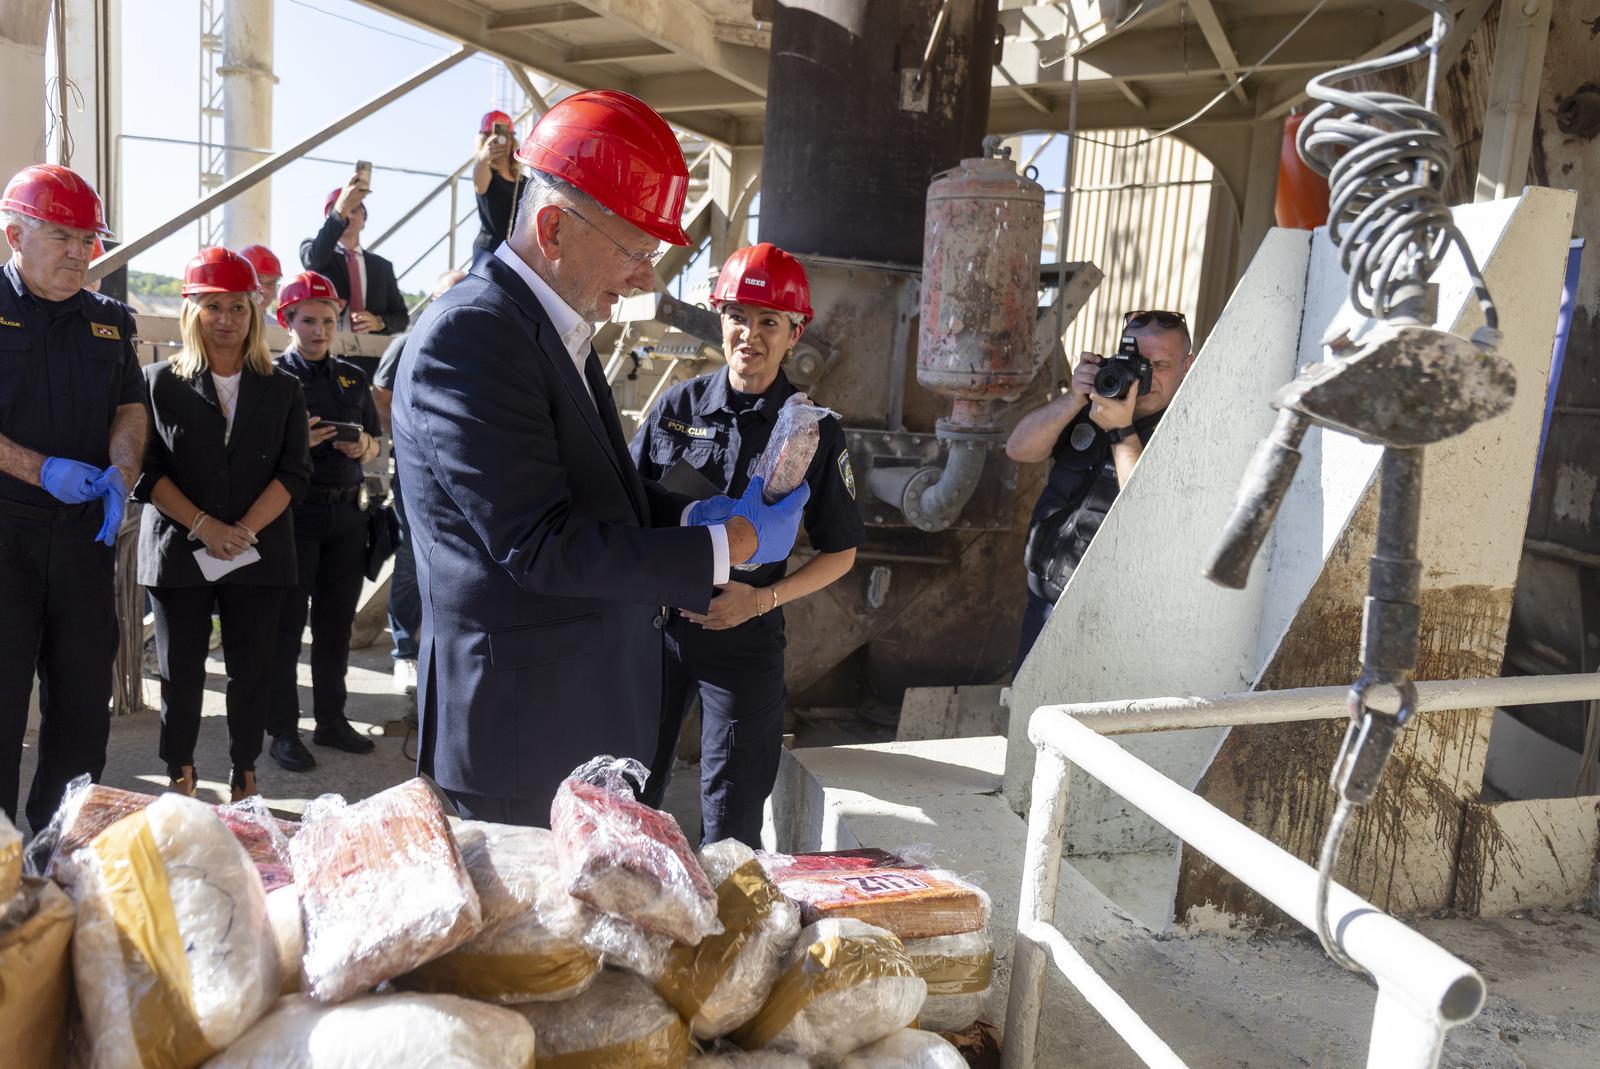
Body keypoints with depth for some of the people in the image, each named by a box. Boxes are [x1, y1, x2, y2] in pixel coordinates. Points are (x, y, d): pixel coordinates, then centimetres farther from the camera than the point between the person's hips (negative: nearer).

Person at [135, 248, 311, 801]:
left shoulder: (281, 389, 7)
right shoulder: (160, 382, 4)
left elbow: (293, 470, 0)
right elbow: (148, 469, -3)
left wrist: (243, 531, -12)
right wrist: (203, 526, -14)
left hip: (259, 553, 1)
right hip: (179, 549, -1)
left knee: (251, 669, 5)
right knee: (181, 670, 5)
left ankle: (244, 778, 18)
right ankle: (181, 781, 19)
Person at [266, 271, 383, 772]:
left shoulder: (352, 377, 13)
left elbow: (375, 442, 17)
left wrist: (363, 446, -5)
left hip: (347, 510, 5)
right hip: (294, 510, -5)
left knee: (337, 621, 11)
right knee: (287, 623, 1)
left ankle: (332, 720, 22)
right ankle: (283, 731, 8)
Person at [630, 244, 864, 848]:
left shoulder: (814, 430, -3)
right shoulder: (678, 405, 1)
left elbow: (840, 552, 2)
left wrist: (761, 598, -12)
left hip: (745, 635, -2)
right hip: (655, 622, 2)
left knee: (732, 822, 8)